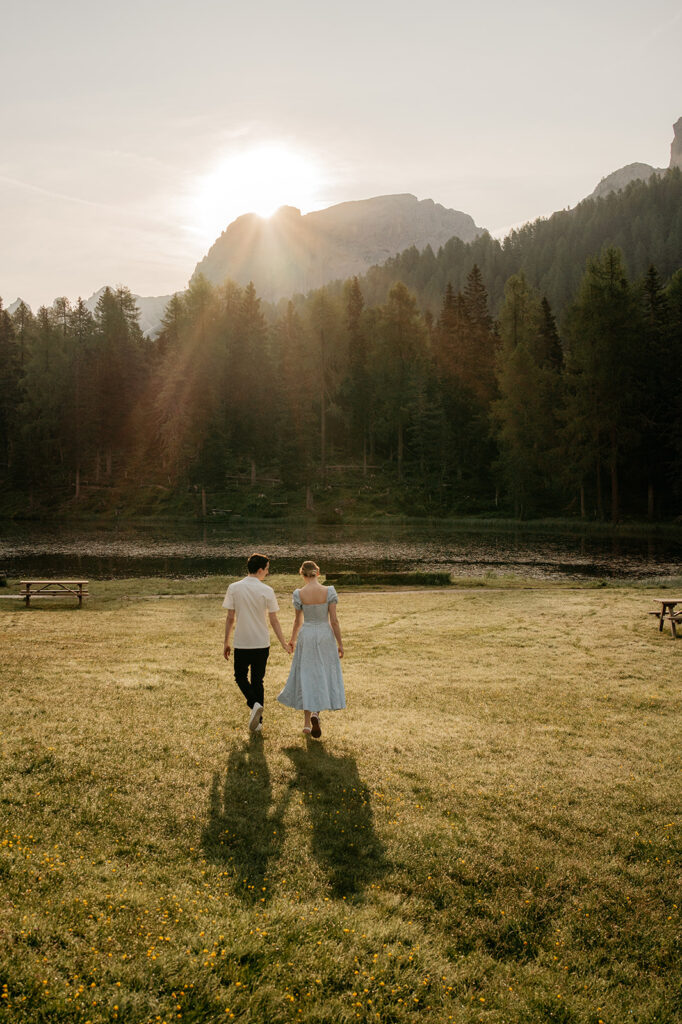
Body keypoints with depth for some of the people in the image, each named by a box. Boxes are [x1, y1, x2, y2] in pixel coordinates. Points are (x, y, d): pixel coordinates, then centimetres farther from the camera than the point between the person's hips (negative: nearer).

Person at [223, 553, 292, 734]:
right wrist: (284, 643, 6)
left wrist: (226, 642, 6)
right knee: (258, 680, 13)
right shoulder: (267, 590, -7)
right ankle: (257, 722, 15)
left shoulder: (234, 588, -5)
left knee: (240, 676, 18)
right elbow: (274, 620, -3)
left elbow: (230, 618, -3)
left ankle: (254, 704, -7)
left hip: (241, 644, -1)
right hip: (262, 644, 1)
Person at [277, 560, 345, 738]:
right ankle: (316, 713, -8)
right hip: (325, 636, 0)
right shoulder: (329, 591, -10)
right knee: (325, 675, 13)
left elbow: (298, 620, 2)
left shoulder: (299, 594, -8)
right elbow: (334, 620, -9)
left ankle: (307, 723, 13)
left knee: (306, 677, 10)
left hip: (307, 636, 0)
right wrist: (340, 643, 0)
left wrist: (292, 638, 19)